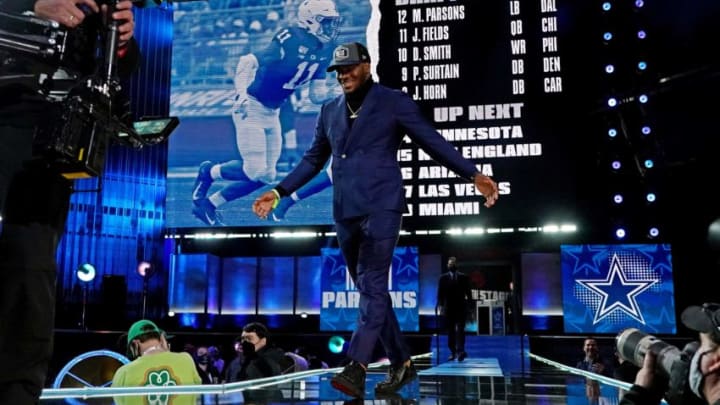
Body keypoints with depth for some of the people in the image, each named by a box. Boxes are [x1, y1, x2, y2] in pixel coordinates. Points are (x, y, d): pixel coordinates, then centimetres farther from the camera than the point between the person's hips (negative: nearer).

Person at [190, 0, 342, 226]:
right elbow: (247, 62, -18)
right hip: (251, 108, -8)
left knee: (266, 176, 6)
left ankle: (208, 204, 19)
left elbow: (316, 95, 6)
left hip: (272, 113, 8)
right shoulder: (290, 40, -19)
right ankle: (208, 172, 14)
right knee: (255, 171, -14)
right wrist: (241, 94, -31)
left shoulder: (324, 51, 4)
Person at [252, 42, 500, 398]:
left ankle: (356, 368, -16)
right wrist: (279, 192, 14)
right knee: (370, 289, 9)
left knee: (372, 284, -13)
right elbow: (313, 160, 20)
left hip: (381, 206, -6)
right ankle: (401, 363, 20)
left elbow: (433, 142, -1)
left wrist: (473, 175, -7)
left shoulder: (394, 101, 1)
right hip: (345, 212, 6)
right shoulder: (330, 111, 15)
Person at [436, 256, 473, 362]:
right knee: (450, 331, 6)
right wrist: (440, 306, -11)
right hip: (448, 308, 1)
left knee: (460, 330, -11)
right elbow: (440, 293, 1)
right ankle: (453, 352, 12)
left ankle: (460, 351, -19)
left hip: (460, 308, -1)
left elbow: (468, 292, 6)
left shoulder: (464, 277, 7)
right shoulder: (443, 278, 7)